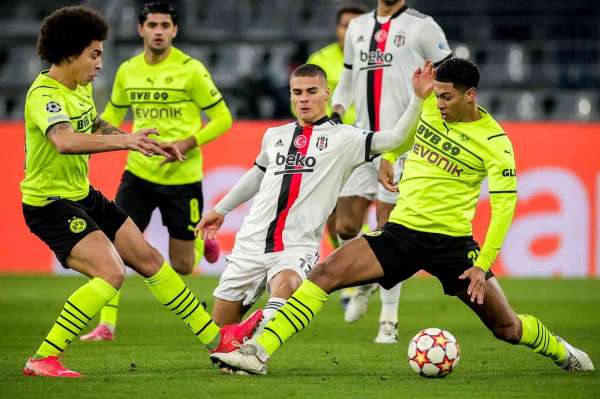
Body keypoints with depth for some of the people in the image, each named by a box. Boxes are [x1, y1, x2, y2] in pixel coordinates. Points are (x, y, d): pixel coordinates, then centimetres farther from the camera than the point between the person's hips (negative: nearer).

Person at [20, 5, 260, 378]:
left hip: (83, 195, 10)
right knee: (111, 272, -24)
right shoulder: (44, 95, -23)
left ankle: (216, 337, 23)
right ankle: (43, 360, -18)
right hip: (48, 204, -10)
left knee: (149, 259, 11)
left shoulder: (82, 87, 7)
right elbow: (64, 141, -45)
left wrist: (151, 144, 24)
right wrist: (122, 140, -56)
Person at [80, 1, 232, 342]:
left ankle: (202, 240, 43)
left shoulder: (190, 70, -9)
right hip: (139, 173, 3)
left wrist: (187, 144, -18)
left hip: (182, 177, -3)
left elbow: (223, 118, -5)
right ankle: (107, 325, -2)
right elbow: (113, 115, 21)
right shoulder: (128, 71, 4)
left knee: (182, 267, 6)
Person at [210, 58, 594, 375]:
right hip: (401, 232, 3)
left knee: (506, 326, 4)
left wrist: (483, 266, -16)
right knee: (325, 273, -16)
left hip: (452, 241, -3)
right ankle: (258, 351, -20)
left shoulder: (495, 143, -11)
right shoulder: (429, 105, 1)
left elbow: (504, 205, -11)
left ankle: (562, 352, 37)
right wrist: (387, 157, 18)